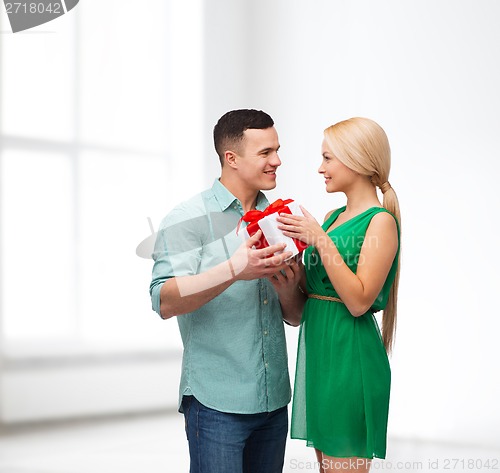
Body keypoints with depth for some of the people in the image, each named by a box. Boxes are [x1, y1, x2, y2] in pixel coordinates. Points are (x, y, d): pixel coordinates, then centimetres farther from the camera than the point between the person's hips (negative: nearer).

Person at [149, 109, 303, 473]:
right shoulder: (189, 219, -6)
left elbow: (295, 317, 14)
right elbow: (165, 302, -19)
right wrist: (234, 270, -32)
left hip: (274, 401, 6)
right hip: (217, 402, -6)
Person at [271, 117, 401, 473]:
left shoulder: (381, 221, -10)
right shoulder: (333, 217, 13)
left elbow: (359, 301, -19)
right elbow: (311, 294, 13)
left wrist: (321, 241, -20)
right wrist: (287, 285, -7)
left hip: (351, 354, -8)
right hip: (317, 348, 8)